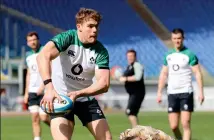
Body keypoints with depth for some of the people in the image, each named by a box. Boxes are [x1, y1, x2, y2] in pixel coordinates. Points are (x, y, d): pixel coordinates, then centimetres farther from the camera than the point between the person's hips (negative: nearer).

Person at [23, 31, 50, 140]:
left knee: (44, 117, -11)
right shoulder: (29, 56, 15)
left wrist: (43, 86, -21)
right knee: (35, 118, 0)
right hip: (32, 92, 6)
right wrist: (26, 93, 17)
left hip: (44, 91, -6)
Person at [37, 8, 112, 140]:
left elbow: (104, 83, -18)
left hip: (86, 99, 4)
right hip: (60, 97, -4)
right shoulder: (67, 38, -19)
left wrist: (77, 94, -35)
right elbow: (43, 55, -37)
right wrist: (49, 88, -52)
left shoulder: (101, 51, -9)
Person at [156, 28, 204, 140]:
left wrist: (201, 92, -15)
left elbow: (197, 73, -6)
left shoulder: (189, 55, -4)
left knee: (185, 124, -11)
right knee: (173, 126, 3)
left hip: (186, 93, -5)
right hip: (172, 93, 5)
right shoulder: (168, 56, 12)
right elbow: (163, 74, 16)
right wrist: (159, 92, 9)